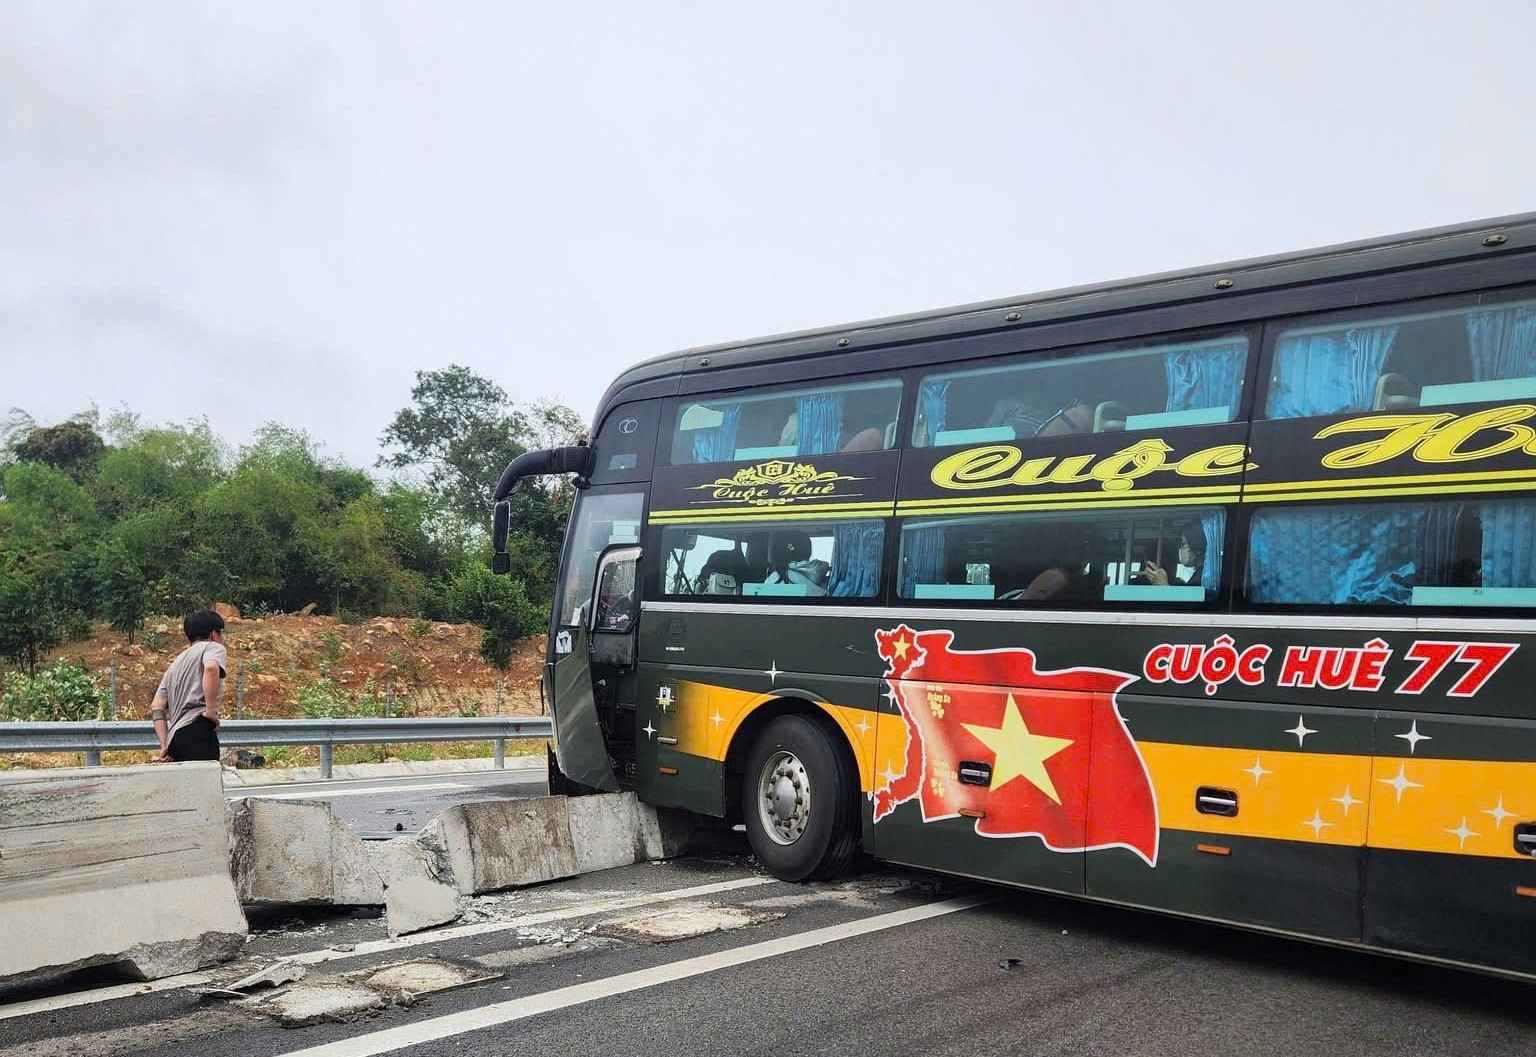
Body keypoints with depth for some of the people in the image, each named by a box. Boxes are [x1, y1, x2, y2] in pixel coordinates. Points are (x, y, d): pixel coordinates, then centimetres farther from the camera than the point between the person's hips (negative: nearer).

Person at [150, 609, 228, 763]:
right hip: (197, 730, -8)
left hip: (174, 737, 8)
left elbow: (156, 708, 21)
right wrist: (212, 710, -13)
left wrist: (165, 745, 15)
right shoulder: (214, 647, 9)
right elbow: (211, 668, -18)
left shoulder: (176, 663, 31)